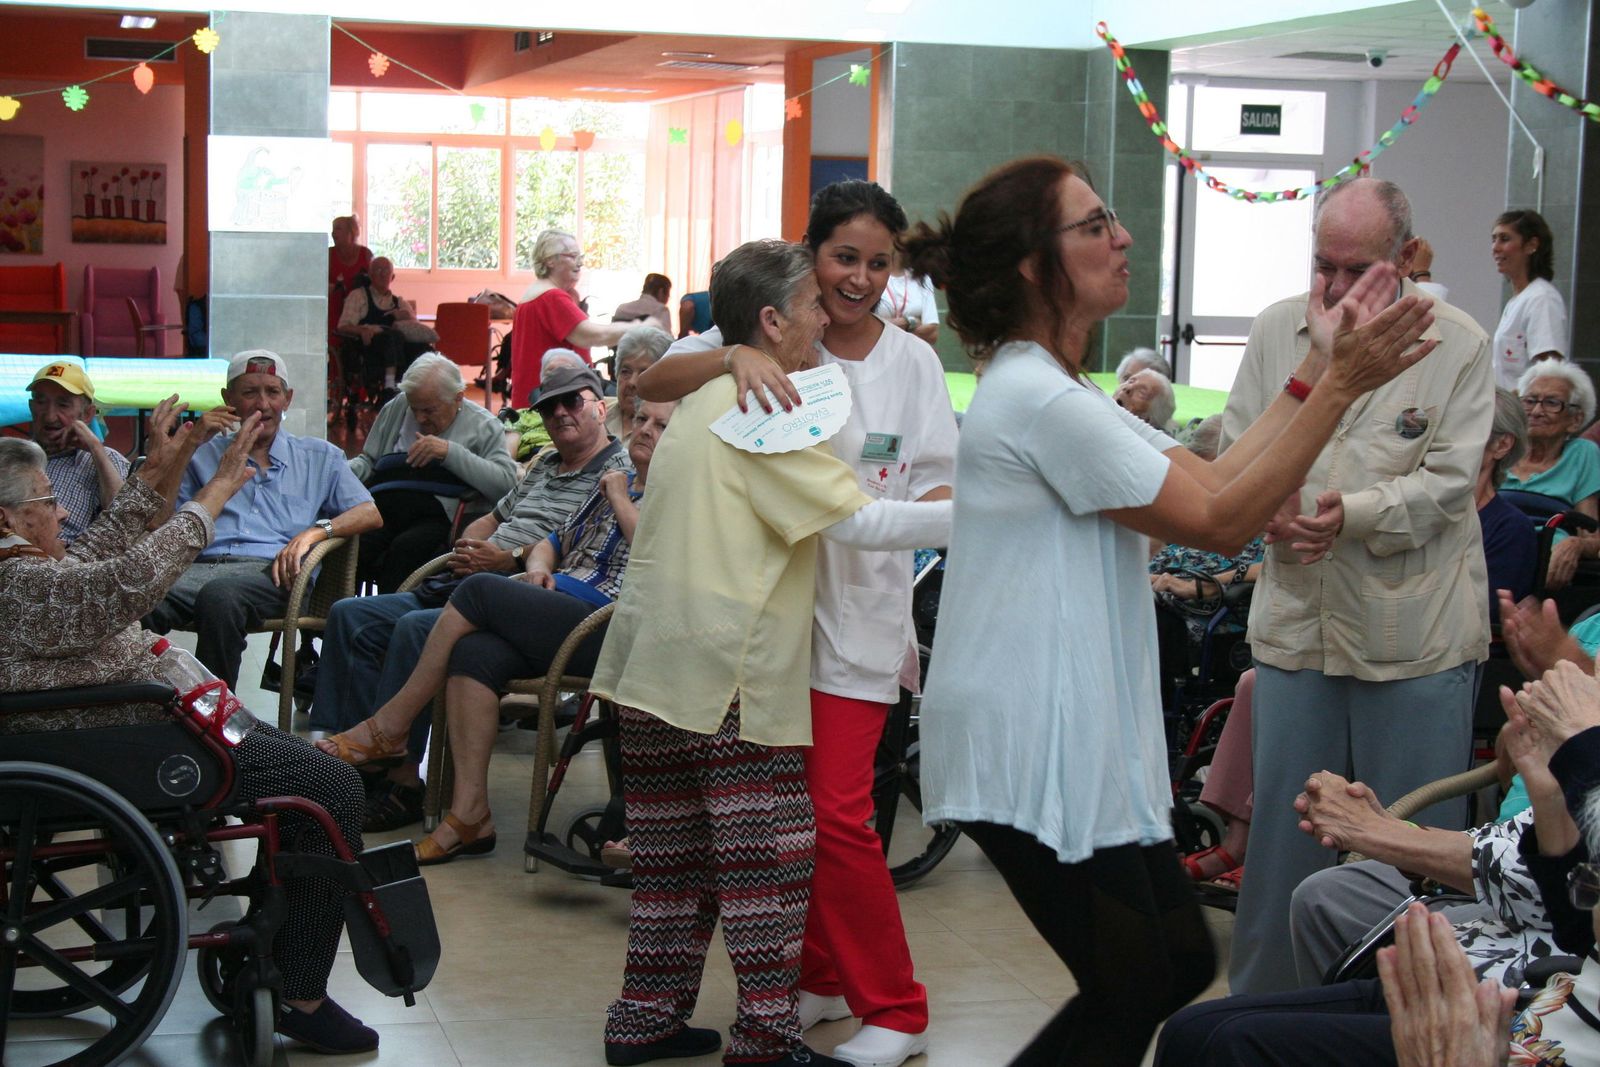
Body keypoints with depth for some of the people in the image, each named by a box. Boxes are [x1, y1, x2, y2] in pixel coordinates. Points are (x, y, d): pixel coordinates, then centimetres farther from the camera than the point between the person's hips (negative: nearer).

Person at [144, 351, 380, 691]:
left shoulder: (319, 457, 27)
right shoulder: (203, 454, 28)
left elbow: (370, 515, 15)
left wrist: (316, 531, -4)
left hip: (271, 571, -1)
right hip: (200, 566, 2)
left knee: (219, 594, -40)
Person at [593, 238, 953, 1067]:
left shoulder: (701, 402, 18)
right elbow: (860, 520, -16)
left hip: (655, 662, 9)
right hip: (730, 677, -9)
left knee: (675, 856, 14)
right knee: (770, 854, -3)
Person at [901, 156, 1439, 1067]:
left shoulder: (1058, 391, 16)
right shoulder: (1038, 398, -19)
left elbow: (1211, 479, 10)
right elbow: (1219, 521, -17)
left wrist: (1320, 369, 5)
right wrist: (1342, 386, -16)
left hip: (1077, 740, 10)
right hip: (1031, 750, -10)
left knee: (1181, 967, 16)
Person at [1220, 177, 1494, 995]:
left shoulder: (1457, 345, -5)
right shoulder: (1277, 329, 5)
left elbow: (1448, 482, -10)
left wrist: (1353, 513, -25)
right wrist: (1270, 509, -16)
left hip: (1416, 635, -3)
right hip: (1297, 622, 3)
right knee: (1282, 833, 11)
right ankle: (1259, 1004, 26)